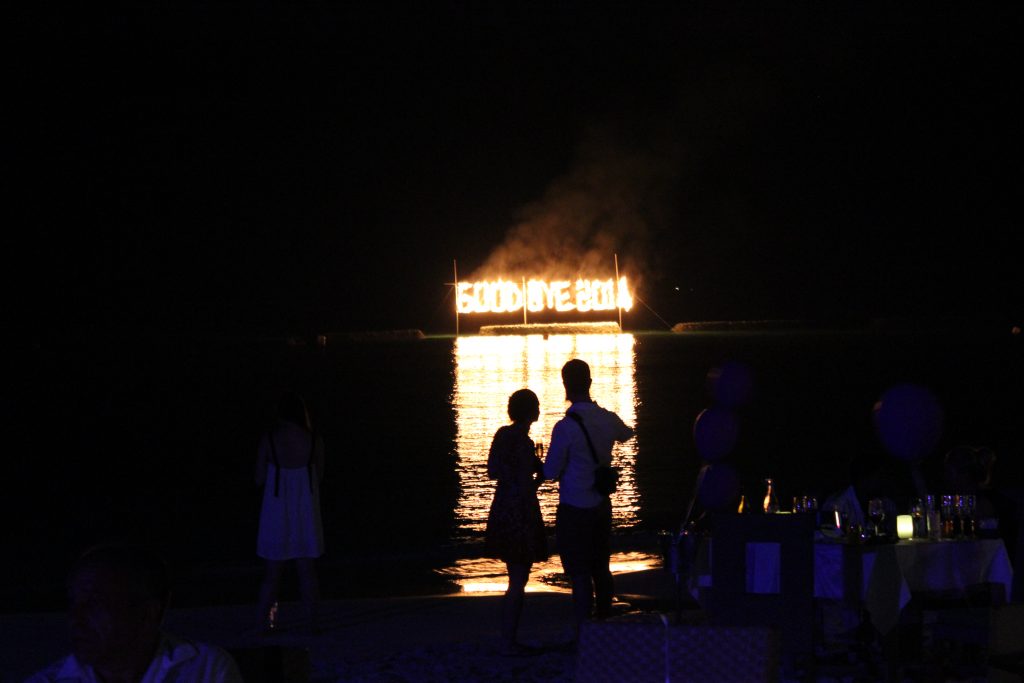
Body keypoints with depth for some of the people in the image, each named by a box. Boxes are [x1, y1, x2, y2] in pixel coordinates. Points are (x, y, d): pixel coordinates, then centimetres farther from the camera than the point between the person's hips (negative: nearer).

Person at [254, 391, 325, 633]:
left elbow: (259, 479, -4)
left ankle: (263, 622, 9)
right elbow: (318, 477, 2)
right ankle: (312, 622, 8)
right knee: (307, 570, 8)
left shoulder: (269, 440, -9)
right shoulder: (314, 440, -6)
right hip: (306, 513, 0)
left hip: (277, 513, 0)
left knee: (273, 571, 10)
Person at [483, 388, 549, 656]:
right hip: (520, 512, -9)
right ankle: (509, 643, 1)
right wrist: (540, 474, -5)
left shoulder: (502, 434, 7)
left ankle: (508, 639, 20)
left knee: (516, 578, 17)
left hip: (502, 510, 9)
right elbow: (526, 486, -22)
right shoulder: (524, 443, -18)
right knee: (518, 582, -2)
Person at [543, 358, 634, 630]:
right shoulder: (608, 419, -1)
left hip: (574, 510, -6)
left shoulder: (565, 427, -20)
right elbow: (626, 433, 25)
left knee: (580, 575, -2)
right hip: (602, 505, 6)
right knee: (601, 570, 16)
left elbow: (551, 472, -13)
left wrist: (540, 464, 9)